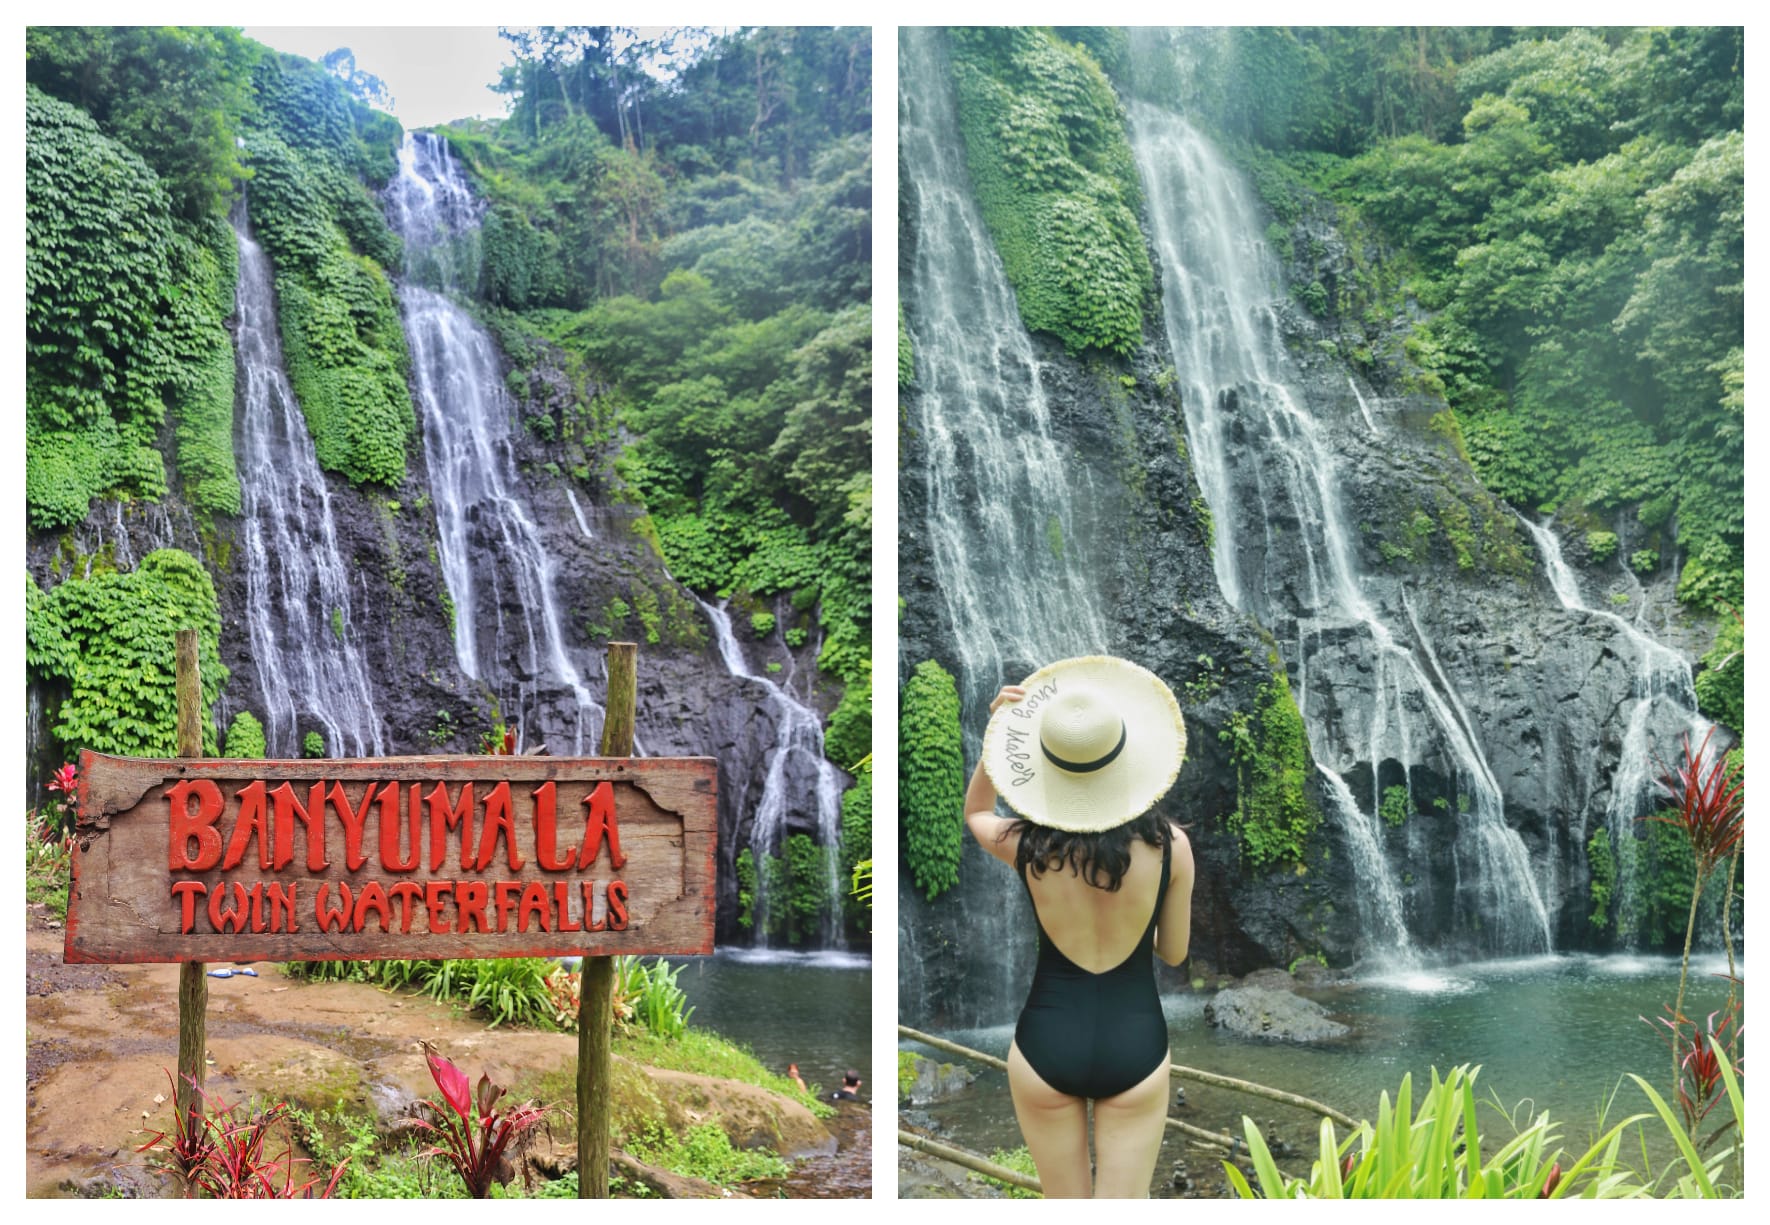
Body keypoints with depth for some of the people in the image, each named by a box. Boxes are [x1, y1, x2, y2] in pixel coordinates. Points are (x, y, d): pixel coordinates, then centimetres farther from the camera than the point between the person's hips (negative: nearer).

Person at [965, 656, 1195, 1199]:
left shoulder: (1027, 845, -13)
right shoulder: (1169, 846, -13)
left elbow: (974, 812, 12)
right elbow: (1173, 952, 2)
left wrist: (997, 736, -1)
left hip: (1047, 1041, 0)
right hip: (1136, 1040, 0)